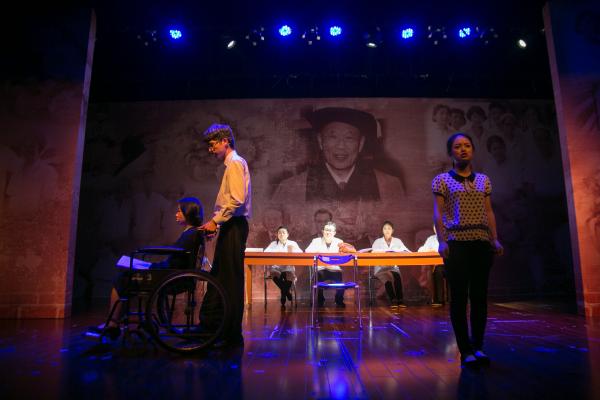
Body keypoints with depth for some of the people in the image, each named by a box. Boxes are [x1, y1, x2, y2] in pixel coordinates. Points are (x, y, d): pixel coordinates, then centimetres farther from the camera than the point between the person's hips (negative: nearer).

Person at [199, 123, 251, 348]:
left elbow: (236, 200, -21)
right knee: (218, 277, 14)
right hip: (230, 226, 10)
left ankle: (233, 336, 5)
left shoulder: (235, 163, -9)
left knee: (231, 281, -5)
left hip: (234, 227, -10)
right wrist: (215, 222, 13)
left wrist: (215, 221, -16)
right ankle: (208, 327, 24)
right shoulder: (231, 164, 21)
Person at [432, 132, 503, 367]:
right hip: (456, 242, -3)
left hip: (482, 242, 4)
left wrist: (495, 239, 4)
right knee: (459, 296, -3)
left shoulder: (483, 180, 17)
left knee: (480, 295, 4)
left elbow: (488, 212, 14)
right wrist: (442, 241, -13)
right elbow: (438, 213, -2)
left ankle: (478, 346, 15)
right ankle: (465, 351, 4)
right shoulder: (442, 180, 5)